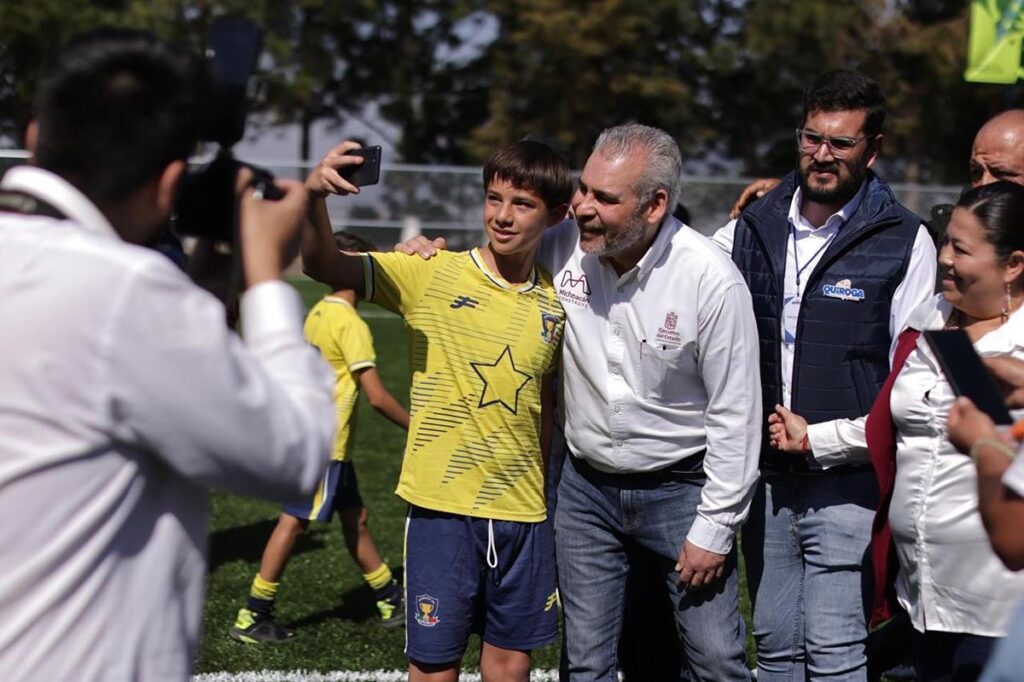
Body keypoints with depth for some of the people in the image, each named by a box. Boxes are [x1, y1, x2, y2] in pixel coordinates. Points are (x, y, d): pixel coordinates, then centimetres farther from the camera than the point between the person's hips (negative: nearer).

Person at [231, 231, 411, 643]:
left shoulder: (318, 313, 10)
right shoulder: (351, 324, -16)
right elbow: (376, 396, -19)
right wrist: (416, 427, -7)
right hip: (325, 445, -9)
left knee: (354, 518, 15)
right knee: (293, 523, -4)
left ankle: (391, 604, 24)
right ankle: (252, 618, 2)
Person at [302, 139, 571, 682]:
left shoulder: (554, 305, 3)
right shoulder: (434, 276, -9)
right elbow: (324, 266, -19)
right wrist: (314, 198, -37)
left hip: (523, 512, 4)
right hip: (441, 504, -3)